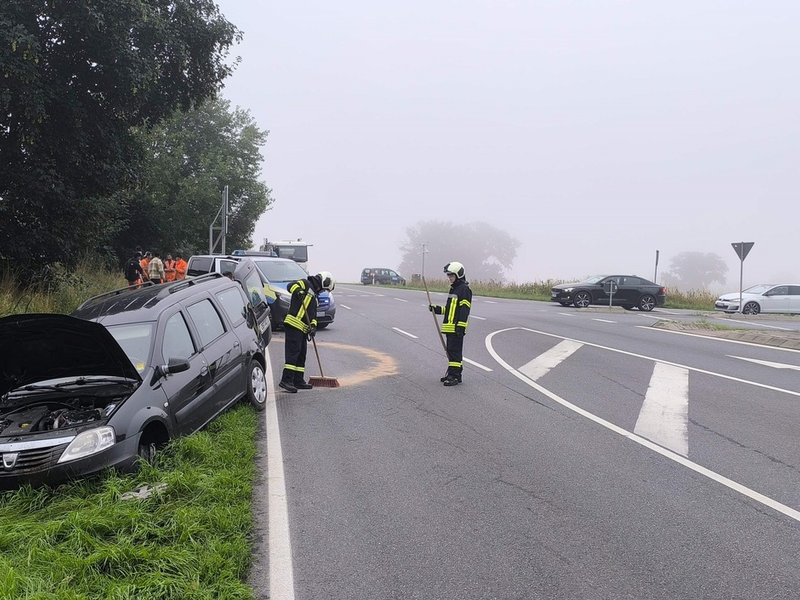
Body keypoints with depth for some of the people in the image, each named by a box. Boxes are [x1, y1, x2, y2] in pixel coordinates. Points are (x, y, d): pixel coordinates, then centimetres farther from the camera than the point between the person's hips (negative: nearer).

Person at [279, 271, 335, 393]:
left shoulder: (314, 296, 27)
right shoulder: (306, 284, 1)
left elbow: (313, 314, 21)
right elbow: (291, 286, -15)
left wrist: (313, 326, 3)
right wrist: (298, 291, -35)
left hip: (303, 328, 10)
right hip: (294, 324, -10)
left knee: (301, 354, 12)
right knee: (293, 352, -14)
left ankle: (298, 381, 18)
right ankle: (286, 380, -16)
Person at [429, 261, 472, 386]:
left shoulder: (464, 289, -11)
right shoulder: (453, 288, 19)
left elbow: (464, 310, -18)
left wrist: (460, 326, -23)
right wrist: (436, 309, 16)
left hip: (456, 328, -10)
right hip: (449, 327, 10)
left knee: (455, 351, -9)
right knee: (450, 351, 13)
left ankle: (455, 376, -7)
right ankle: (452, 373, 21)